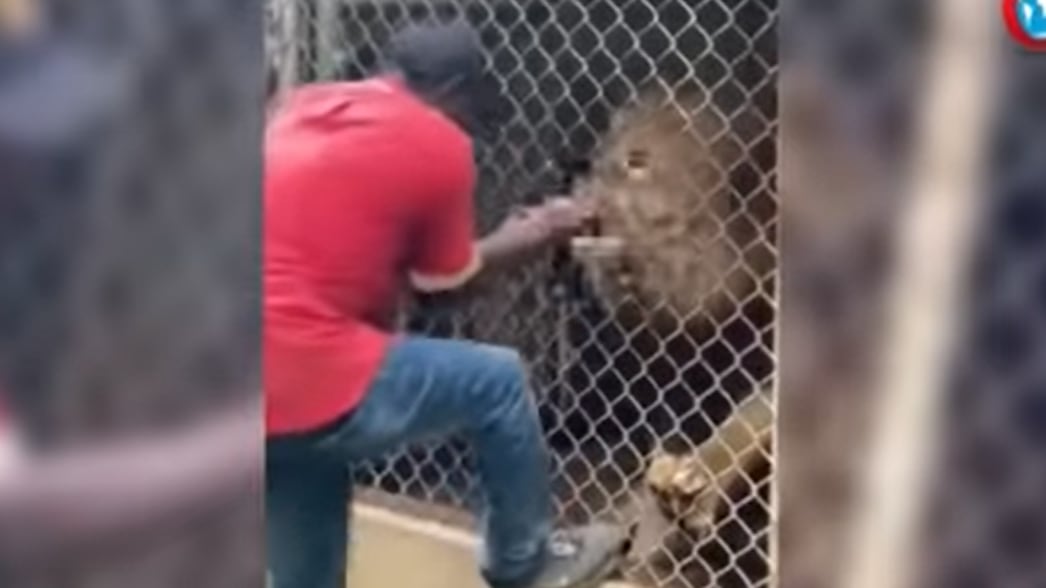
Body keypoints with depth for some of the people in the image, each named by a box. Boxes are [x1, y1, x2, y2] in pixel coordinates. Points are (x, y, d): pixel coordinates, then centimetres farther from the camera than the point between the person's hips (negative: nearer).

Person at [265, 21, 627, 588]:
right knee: (498, 382, 14)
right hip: (308, 384, -7)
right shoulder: (438, 144, -1)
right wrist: (530, 235, 31)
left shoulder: (300, 105, 18)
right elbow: (443, 277, 11)